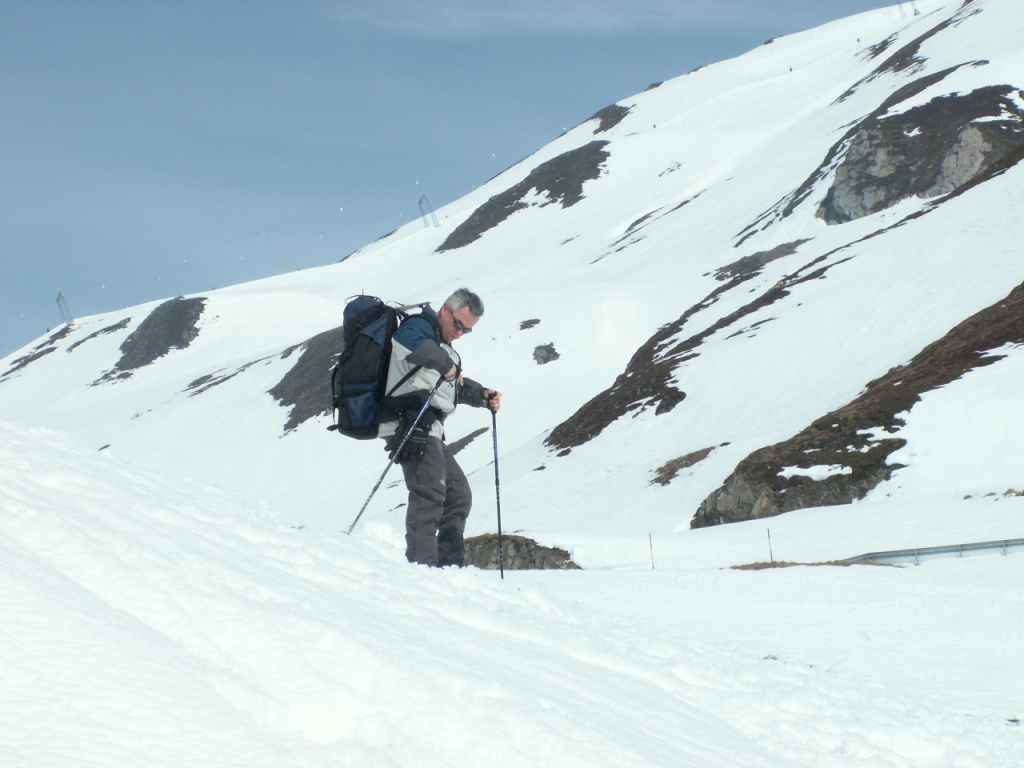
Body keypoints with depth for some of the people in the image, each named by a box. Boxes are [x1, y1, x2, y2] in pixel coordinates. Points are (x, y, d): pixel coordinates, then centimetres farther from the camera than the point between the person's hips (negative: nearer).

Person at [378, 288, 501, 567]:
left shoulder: (443, 346, 28)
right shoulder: (420, 326, -4)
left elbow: (458, 385, 32)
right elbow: (411, 343, -28)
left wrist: (481, 395, 13)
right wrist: (447, 365, -20)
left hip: (429, 431, 11)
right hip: (409, 425, -11)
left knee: (459, 495, 13)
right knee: (429, 492, -20)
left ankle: (451, 567, 16)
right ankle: (421, 565, -26)